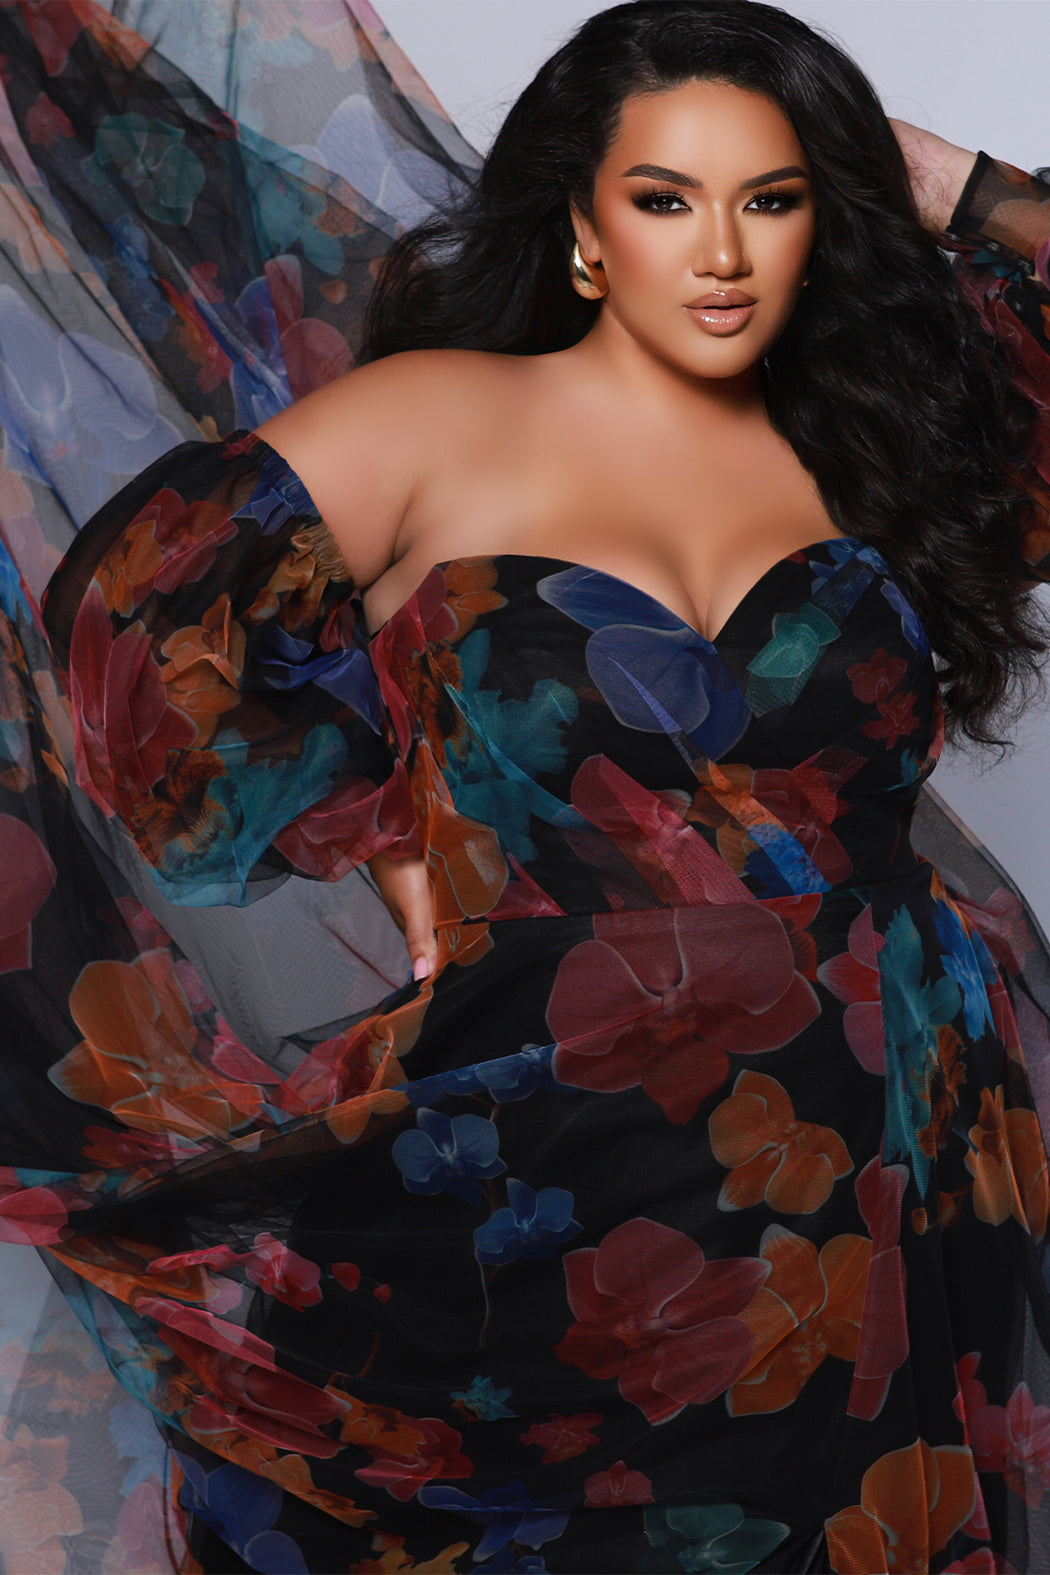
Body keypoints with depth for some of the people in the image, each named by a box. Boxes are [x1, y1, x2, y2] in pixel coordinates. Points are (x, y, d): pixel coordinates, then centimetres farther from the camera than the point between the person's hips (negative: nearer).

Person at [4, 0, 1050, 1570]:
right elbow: (134, 593, -3)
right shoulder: (445, 419, 2)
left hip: (899, 1133, 3)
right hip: (565, 1169, -2)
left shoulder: (861, 440, 10)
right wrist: (384, 830, -4)